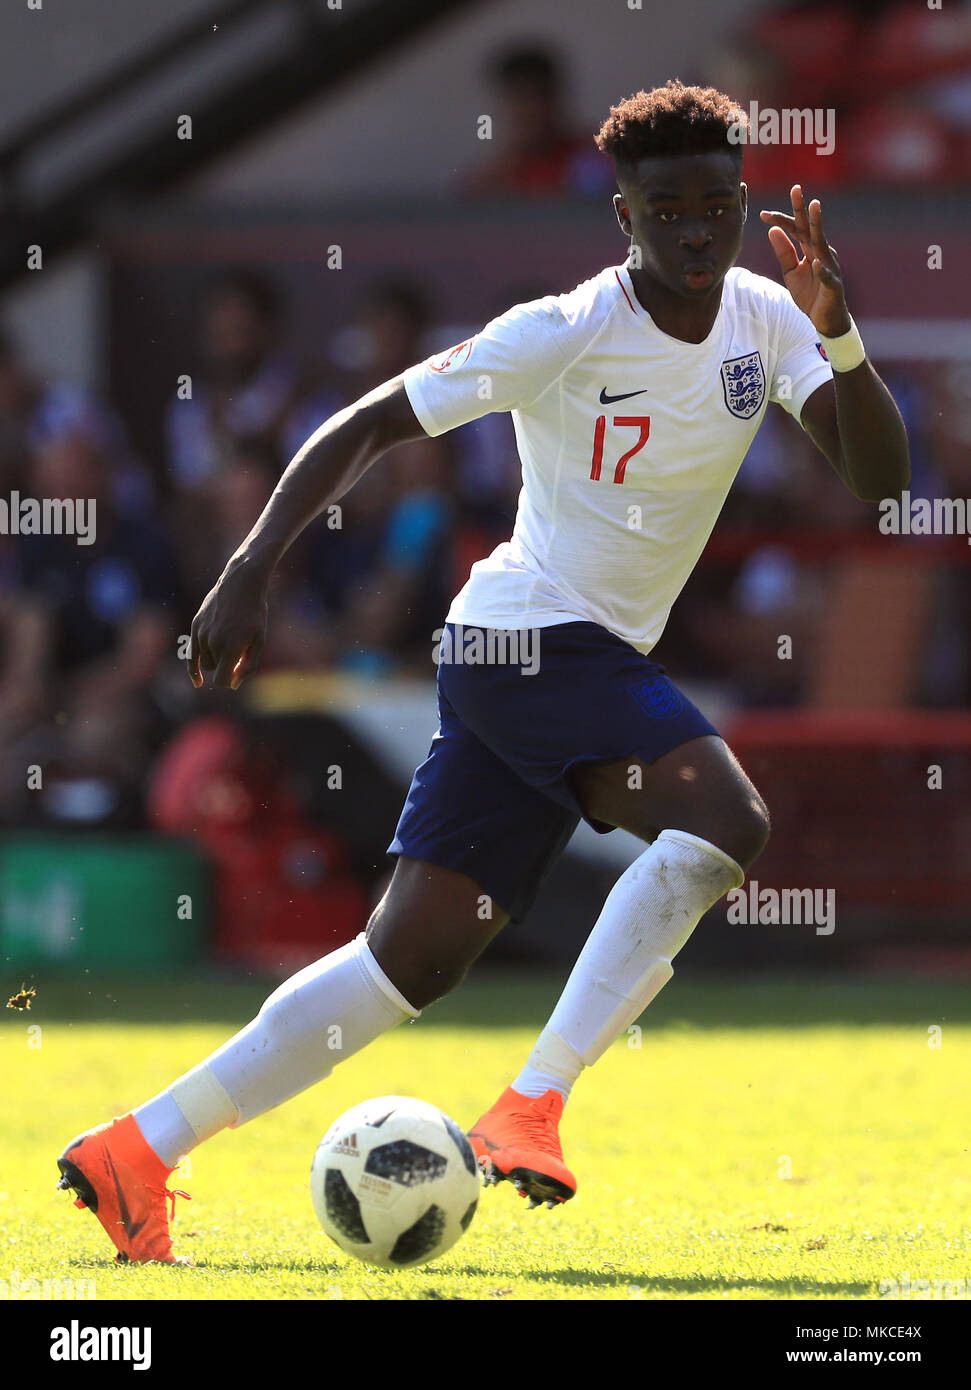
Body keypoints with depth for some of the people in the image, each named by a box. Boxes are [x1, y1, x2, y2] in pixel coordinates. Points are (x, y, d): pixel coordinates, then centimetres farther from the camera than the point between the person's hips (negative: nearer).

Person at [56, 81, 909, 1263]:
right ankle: (531, 1107, -27)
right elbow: (367, 425, -8)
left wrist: (837, 332, -22)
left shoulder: (765, 322, 3)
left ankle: (136, 1153, 8)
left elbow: (878, 475, -6)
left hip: (598, 666, 7)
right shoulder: (564, 333, -14)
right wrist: (249, 572, -16)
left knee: (414, 960, 4)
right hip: (530, 640, -7)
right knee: (725, 821, -27)